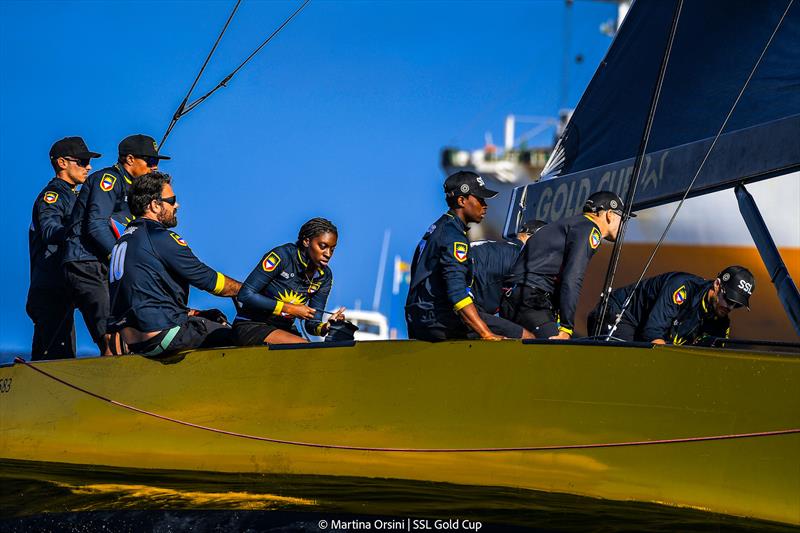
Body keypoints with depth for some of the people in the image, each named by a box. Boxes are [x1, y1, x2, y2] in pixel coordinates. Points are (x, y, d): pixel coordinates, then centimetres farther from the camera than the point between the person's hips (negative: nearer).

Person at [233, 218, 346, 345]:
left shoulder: (325, 276, 2)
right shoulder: (282, 256, -15)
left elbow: (312, 324, 4)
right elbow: (245, 295, -18)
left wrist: (326, 327, -21)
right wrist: (290, 309, -20)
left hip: (285, 329, 6)